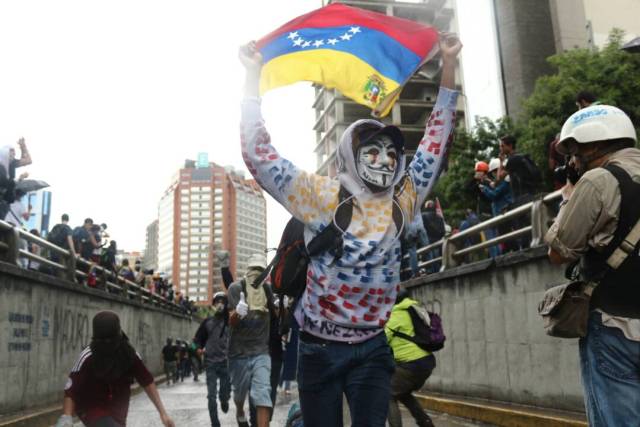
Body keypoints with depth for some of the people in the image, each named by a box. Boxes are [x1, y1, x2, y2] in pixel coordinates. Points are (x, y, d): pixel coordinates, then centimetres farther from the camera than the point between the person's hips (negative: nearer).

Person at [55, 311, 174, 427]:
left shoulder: (129, 354, -13)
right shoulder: (87, 357, -21)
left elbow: (147, 381, -7)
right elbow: (70, 391, -18)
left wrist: (162, 412, -9)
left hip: (117, 413, 5)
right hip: (92, 410, -5)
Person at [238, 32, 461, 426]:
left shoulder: (403, 201, 3)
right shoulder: (320, 196, -5)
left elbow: (436, 139, 7)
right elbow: (257, 153, -7)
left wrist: (448, 64, 8)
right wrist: (253, 76, -7)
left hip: (371, 349, 2)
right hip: (319, 348, -1)